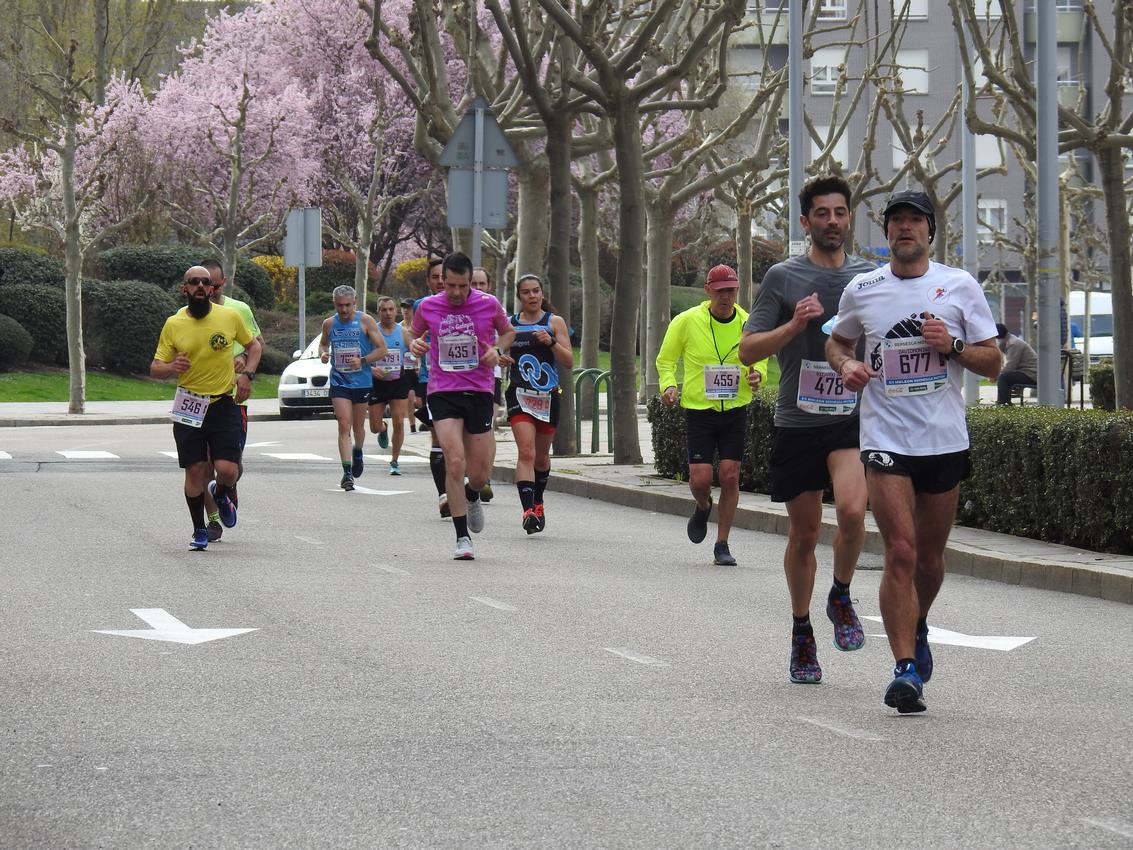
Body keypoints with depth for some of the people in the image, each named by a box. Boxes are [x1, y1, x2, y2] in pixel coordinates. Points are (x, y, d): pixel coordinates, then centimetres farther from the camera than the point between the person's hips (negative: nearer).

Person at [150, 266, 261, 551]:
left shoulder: (230, 317, 0)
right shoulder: (173, 324, 0)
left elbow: (253, 345, 17)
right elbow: (155, 369, 4)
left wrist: (247, 374, 0)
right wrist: (171, 368, -18)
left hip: (224, 404, 0)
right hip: (188, 408, 0)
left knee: (228, 469, -11)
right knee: (195, 470, 0)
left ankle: (221, 495, 26)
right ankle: (199, 530, 19)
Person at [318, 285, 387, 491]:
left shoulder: (365, 321, -5)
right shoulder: (329, 324, 3)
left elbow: (382, 349, -5)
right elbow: (323, 344, 21)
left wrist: (363, 360, -19)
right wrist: (323, 353, -2)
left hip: (362, 381, 0)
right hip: (339, 382, 0)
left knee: (358, 426, 14)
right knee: (344, 426, -12)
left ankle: (357, 453, 46)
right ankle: (347, 472, -17)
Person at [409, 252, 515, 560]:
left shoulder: (489, 304, 0)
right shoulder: (427, 307, 1)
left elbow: (508, 331, 17)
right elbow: (414, 333, 20)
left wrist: (496, 350, -3)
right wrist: (415, 344, -4)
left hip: (479, 392, 1)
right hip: (442, 393, -1)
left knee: (479, 473, 3)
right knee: (454, 462, -17)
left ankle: (472, 498, 42)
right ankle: (462, 537, -9)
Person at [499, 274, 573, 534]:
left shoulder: (555, 322, 3)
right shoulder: (509, 325, 7)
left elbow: (569, 362, -2)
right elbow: (503, 355, 21)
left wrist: (551, 342, -18)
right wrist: (501, 359, -3)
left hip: (548, 395, 1)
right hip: (519, 395, -1)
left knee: (541, 455, 15)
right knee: (526, 452, -18)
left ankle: (537, 502, 39)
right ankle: (528, 510, -27)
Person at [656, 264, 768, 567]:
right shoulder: (687, 321, -7)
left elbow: (761, 358, 17)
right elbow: (666, 360, 5)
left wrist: (758, 373, -6)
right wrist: (668, 385, -13)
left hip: (735, 410, 2)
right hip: (699, 409, -1)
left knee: (730, 476, -3)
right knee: (700, 478, -7)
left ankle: (722, 545, 10)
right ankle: (703, 507, 32)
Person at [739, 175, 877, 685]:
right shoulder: (783, 278, 2)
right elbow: (748, 351, -2)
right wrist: (794, 325, -17)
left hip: (854, 418, 0)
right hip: (797, 421, 0)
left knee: (852, 511, -24)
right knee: (804, 534, 8)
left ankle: (841, 599, 2)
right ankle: (801, 632, 27)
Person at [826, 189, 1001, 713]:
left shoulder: (960, 286, 3)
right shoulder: (861, 290, 5)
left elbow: (993, 362, 6)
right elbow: (836, 341, 22)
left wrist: (953, 347, -13)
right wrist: (846, 365, 0)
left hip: (945, 441, 1)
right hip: (885, 439, -1)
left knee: (930, 558, 12)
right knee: (901, 554, -14)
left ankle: (917, 628, 42)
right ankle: (905, 669, -13)